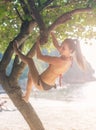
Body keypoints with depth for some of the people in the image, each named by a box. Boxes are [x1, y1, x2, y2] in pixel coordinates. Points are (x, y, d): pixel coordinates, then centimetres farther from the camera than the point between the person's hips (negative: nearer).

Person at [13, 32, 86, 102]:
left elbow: (39, 56, -25)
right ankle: (26, 97, 46)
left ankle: (18, 52, 33)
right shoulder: (69, 58, -7)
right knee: (30, 73, 36)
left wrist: (37, 43, -12)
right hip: (48, 85, 8)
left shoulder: (61, 61, -33)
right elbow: (56, 45, 12)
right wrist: (51, 32, 11)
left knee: (29, 60, 3)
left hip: (41, 84, -8)